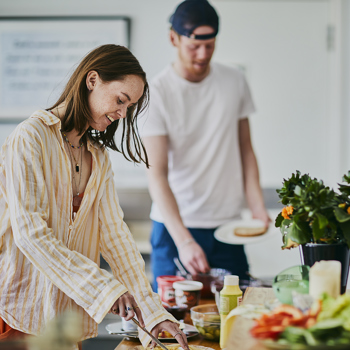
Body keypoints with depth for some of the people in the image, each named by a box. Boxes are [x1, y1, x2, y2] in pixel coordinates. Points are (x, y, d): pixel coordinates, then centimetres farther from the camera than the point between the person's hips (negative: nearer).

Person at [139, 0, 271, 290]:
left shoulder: (235, 82, 5)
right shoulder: (156, 93, -9)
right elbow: (157, 175, -15)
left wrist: (258, 207, -1)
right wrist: (183, 240, -26)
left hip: (227, 224, 3)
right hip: (174, 226, -3)